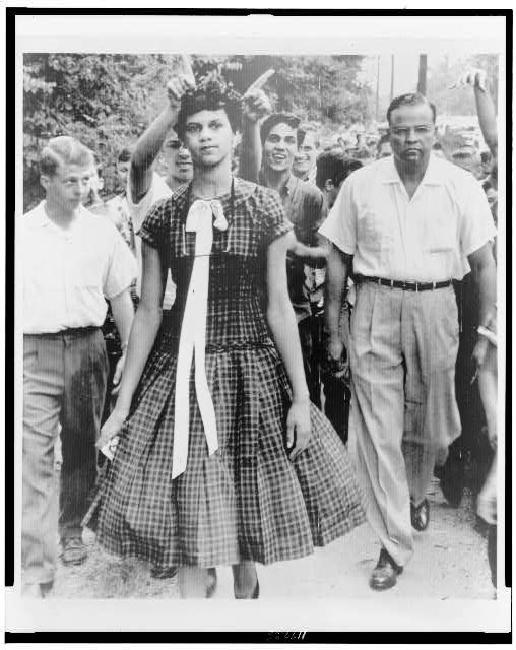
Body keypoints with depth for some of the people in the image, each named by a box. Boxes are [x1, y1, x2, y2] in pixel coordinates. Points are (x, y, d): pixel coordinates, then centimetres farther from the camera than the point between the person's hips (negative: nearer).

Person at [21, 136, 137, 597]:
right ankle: (37, 572, -3)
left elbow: (120, 296, 11)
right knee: (34, 459, -7)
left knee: (81, 450, 14)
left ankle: (72, 530, 36)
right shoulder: (20, 231, 1)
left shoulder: (102, 231, 5)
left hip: (87, 350, 2)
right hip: (34, 352, -2)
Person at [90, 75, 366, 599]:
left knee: (249, 494, 12)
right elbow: (148, 312, 2)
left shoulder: (264, 210, -3)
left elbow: (279, 306, -2)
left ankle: (246, 590, 39)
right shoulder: (162, 217, 0)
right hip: (179, 370, 1)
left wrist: (300, 396, -4)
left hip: (251, 366, 0)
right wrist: (122, 405, 2)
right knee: (187, 508, 4)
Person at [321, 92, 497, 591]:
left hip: (435, 308, 1)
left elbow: (483, 265, 3)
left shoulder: (462, 187, -1)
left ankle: (416, 493, 47)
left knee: (431, 424, 14)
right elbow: (338, 259, 6)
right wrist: (333, 330, 5)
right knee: (378, 431, -1)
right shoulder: (360, 185, 0)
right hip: (375, 309, 0)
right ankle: (394, 545, 11)